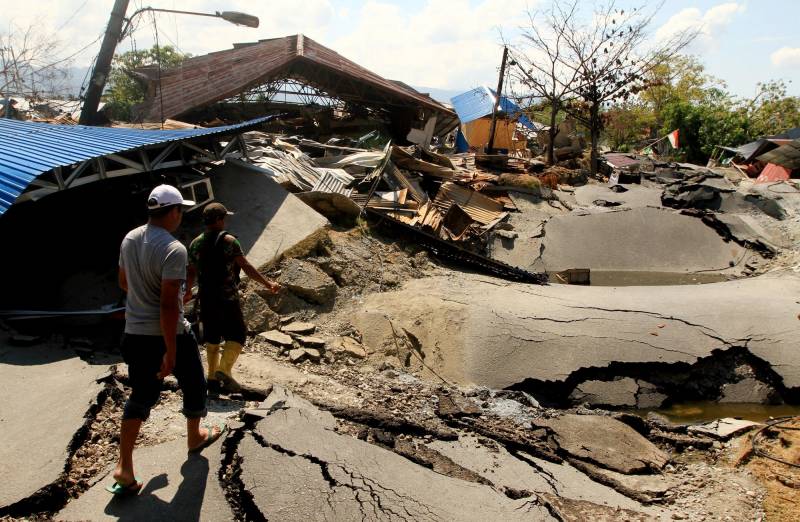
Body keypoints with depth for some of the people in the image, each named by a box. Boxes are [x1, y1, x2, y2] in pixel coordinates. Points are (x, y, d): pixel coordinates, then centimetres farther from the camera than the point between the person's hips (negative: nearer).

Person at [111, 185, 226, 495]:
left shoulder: (129, 239, 1)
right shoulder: (173, 249, -23)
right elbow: (169, 304, -26)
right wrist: (170, 352, -22)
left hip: (134, 333, 7)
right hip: (168, 333, -6)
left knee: (140, 396, 14)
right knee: (193, 384, 19)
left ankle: (124, 470, 8)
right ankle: (195, 437, 41)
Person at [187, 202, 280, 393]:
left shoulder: (195, 243, 5)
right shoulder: (228, 241, -12)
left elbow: (191, 272, 11)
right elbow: (246, 266, -14)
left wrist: (188, 292, 28)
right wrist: (267, 283, -8)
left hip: (206, 299, 6)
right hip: (227, 298, -6)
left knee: (211, 337, 16)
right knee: (236, 335, 1)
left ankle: (212, 376, 23)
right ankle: (224, 370, -13)